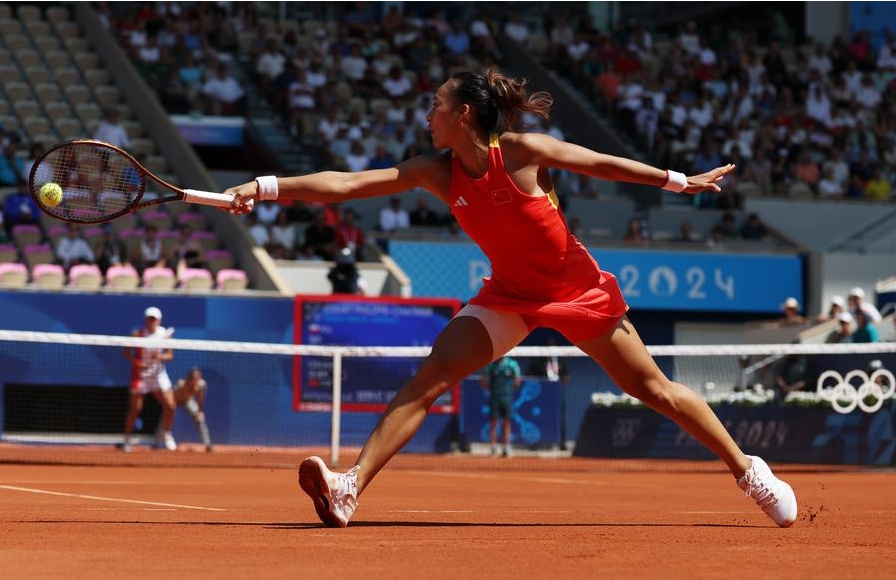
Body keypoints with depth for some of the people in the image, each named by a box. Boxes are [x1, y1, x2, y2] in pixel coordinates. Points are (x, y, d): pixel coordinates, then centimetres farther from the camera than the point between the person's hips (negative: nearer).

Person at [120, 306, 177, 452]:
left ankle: (166, 435, 13)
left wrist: (161, 357, -19)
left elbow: (170, 355, 3)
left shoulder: (165, 334, -2)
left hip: (158, 374, 3)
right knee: (135, 408, -4)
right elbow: (127, 353, -7)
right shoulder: (138, 334, -10)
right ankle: (127, 439, 12)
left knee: (170, 405, -6)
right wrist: (136, 362, -24)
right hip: (140, 374, -3)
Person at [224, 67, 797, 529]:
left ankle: (747, 469, 21)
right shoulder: (435, 171, -9)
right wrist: (266, 187, -22)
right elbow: (346, 183, -14)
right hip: (509, 294, 3)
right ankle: (349, 489, -22)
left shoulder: (520, 149, -20)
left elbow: (604, 164, -8)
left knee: (654, 389, 4)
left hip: (577, 289, -3)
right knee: (428, 378, -15)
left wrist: (680, 180, -5)